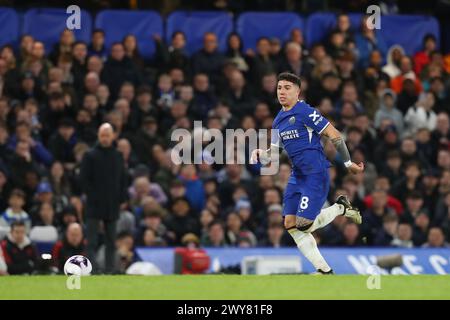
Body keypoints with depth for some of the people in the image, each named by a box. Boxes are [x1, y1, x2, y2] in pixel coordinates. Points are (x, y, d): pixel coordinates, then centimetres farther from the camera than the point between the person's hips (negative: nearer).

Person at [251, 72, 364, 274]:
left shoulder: (305, 111, -12)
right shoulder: (278, 121, 14)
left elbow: (334, 135, -12)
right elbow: (273, 152, 20)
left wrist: (348, 163, -10)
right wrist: (260, 154, -3)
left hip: (315, 173, -9)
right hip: (297, 175, 9)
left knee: (304, 225, -15)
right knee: (291, 225, 0)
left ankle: (341, 208, 12)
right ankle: (324, 271, 7)